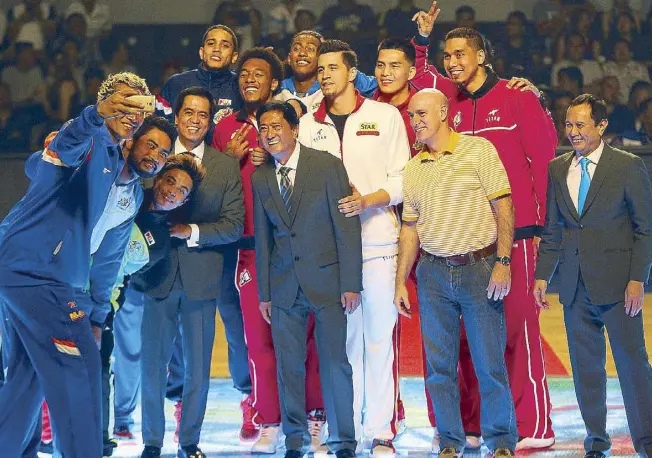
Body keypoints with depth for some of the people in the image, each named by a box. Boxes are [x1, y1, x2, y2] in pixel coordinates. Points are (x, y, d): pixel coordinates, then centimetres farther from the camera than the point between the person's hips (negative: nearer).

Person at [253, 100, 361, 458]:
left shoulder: (327, 165, -5)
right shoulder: (260, 177, 7)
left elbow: (347, 226, -6)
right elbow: (262, 238, 12)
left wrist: (351, 283, -10)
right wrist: (264, 292, 9)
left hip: (326, 278, -3)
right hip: (284, 285, 4)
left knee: (335, 362, -4)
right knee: (288, 365, 6)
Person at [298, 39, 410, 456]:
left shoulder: (385, 116, 5)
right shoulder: (309, 125, 12)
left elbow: (403, 179, 0)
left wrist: (368, 201, -14)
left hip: (377, 241, -2)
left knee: (379, 336, -3)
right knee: (343, 339, 4)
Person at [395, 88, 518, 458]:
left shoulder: (478, 150, -2)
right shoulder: (414, 168, 12)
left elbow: (504, 207, -6)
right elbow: (410, 229, 15)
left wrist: (503, 262, -14)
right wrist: (401, 283, 11)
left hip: (479, 268, -4)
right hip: (433, 274, 4)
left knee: (490, 364, -2)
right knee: (440, 365, 6)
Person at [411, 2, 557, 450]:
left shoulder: (518, 98, -1)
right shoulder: (450, 101, 12)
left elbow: (545, 157, -3)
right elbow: (416, 77, 25)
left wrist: (541, 220, -6)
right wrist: (421, 38, 8)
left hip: (512, 232, -5)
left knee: (517, 326, -6)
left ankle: (532, 428, -2)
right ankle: (474, 425, 14)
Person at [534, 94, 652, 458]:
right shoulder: (557, 170, 10)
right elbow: (552, 230, 14)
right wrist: (543, 276, 7)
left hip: (617, 283, -4)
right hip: (575, 285, 4)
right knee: (585, 365, 8)